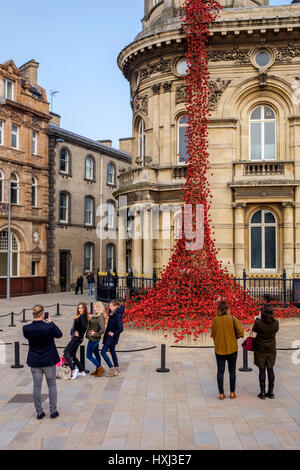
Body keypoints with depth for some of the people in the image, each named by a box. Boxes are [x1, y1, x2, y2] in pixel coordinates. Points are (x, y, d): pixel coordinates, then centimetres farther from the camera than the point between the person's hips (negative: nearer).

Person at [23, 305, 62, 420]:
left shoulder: (26, 328, -14)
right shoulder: (49, 327, -21)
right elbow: (59, 334, -2)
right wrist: (51, 323, 5)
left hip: (34, 362, 2)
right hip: (49, 361, -2)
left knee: (37, 386, 12)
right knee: (52, 385, 13)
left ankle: (39, 412, 19)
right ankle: (53, 411, 18)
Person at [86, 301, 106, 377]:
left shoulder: (100, 317, -21)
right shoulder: (95, 316, 7)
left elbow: (102, 329, -28)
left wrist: (95, 334, -24)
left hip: (93, 339, -10)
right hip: (95, 339, 10)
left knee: (89, 355, -1)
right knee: (96, 353, 17)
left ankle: (100, 368, 4)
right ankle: (98, 370, 29)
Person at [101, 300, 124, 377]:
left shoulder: (118, 315, -23)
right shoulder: (112, 313, 5)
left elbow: (120, 329, -26)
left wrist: (113, 334, -19)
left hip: (112, 336, -9)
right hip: (109, 336, 9)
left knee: (103, 352, -6)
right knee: (112, 351, 17)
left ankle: (112, 370, -3)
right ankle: (117, 370, 25)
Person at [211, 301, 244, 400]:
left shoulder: (215, 320, -7)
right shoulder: (233, 319, -10)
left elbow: (213, 335, -2)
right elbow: (240, 333, -11)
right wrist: (234, 338, 7)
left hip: (219, 349, 1)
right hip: (232, 348, -1)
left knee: (220, 371, 9)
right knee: (232, 371, 13)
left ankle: (221, 393, 12)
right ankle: (232, 393, 19)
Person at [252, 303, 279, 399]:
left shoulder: (258, 322, -21)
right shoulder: (276, 323, -13)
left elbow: (254, 330, -1)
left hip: (260, 350, -2)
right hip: (271, 349, 3)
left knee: (262, 370, 5)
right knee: (270, 369, 13)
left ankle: (262, 392, 11)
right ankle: (271, 392, 20)